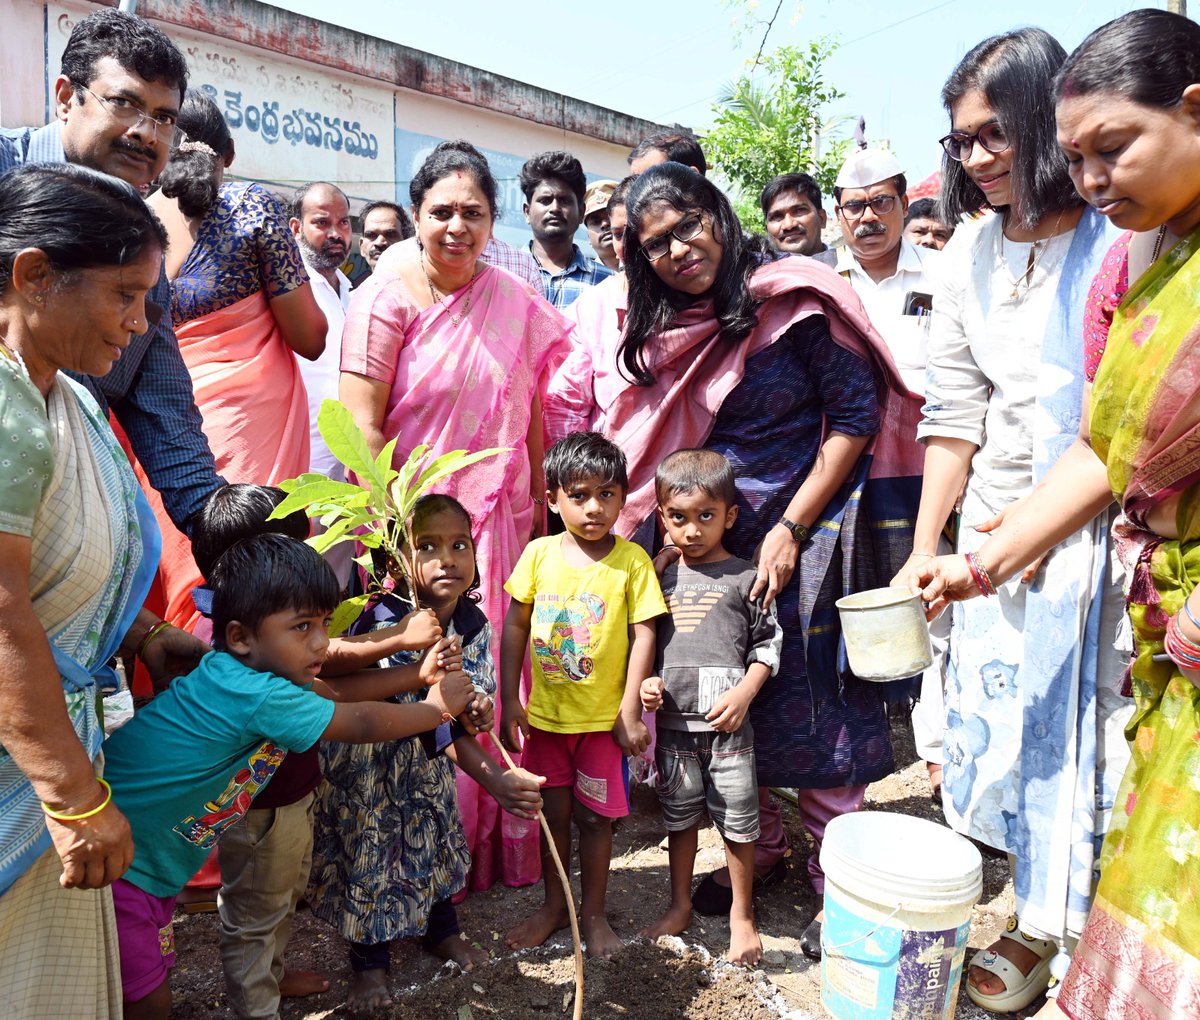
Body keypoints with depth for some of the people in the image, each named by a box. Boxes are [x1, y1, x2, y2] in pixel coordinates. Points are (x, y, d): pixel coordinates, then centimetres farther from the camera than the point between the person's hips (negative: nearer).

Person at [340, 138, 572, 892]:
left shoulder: (519, 305, 6)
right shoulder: (388, 295, -4)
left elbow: (533, 422, 8)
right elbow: (361, 425, -9)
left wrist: (542, 517, 6)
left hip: (496, 522, 4)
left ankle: (490, 843, 30)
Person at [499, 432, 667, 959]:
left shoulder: (632, 560, -12)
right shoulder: (539, 554, -6)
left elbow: (643, 635, -9)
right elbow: (515, 626, 0)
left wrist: (630, 711, -10)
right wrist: (509, 701, -1)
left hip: (603, 717, -2)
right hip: (546, 713, 2)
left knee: (595, 816, 11)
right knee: (554, 812, 17)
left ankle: (593, 912, 32)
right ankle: (553, 905, 37)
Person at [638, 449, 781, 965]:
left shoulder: (744, 578, -4)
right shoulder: (660, 578, 4)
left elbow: (768, 643, -1)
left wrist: (744, 693, -12)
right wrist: (646, 681, -5)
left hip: (727, 724, -3)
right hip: (673, 724, 3)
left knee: (738, 821, 9)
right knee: (679, 816, 18)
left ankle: (741, 913, 30)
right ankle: (680, 904, 37)